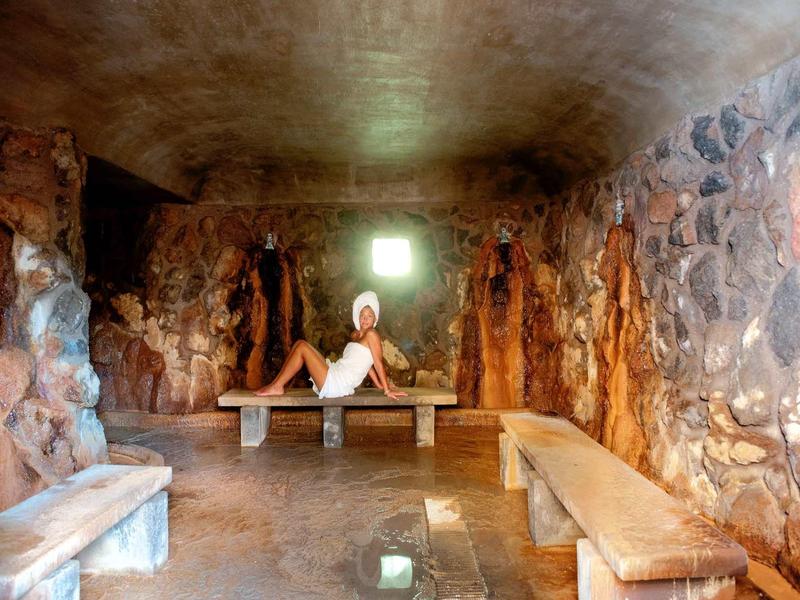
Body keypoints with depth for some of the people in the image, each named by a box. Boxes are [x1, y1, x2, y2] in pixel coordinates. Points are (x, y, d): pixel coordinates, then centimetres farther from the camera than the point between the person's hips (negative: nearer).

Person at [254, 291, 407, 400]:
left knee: (302, 346, -9)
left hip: (334, 384, -9)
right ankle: (276, 384, 7)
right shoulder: (355, 335, 17)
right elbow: (365, 362, 21)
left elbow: (378, 363, -9)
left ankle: (276, 387, -3)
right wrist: (379, 385, 15)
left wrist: (387, 389, -9)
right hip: (334, 375, 9)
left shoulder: (372, 334, -7)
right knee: (299, 344, 10)